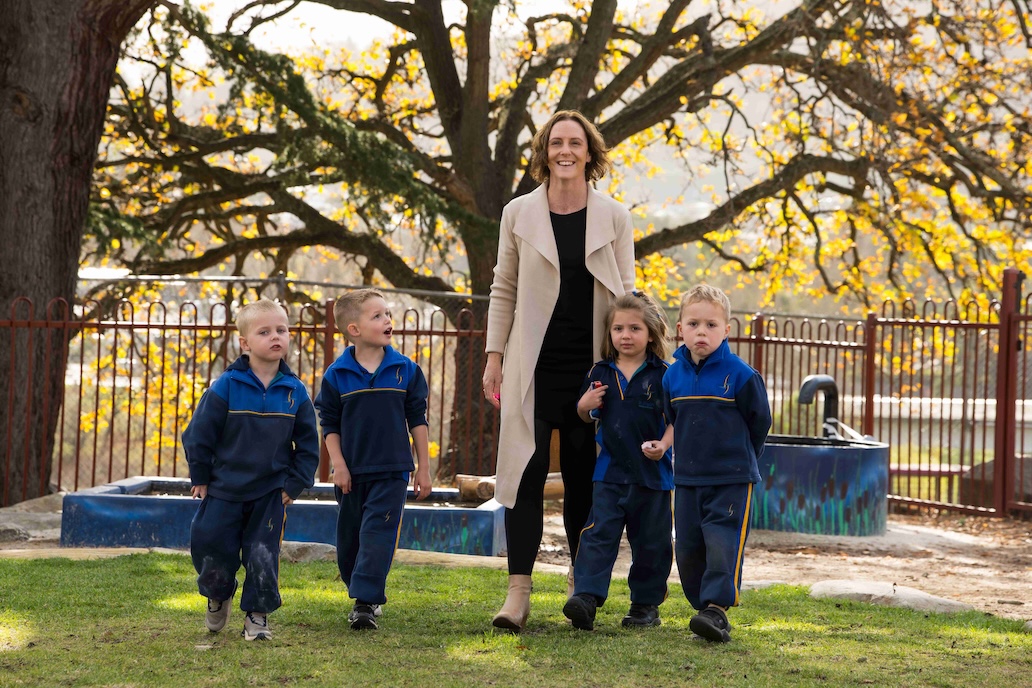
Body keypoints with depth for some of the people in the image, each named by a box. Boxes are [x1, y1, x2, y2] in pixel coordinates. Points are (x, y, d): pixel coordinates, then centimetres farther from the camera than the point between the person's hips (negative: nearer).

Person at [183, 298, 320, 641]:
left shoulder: (295, 392, -4)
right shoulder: (225, 388, -12)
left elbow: (308, 444, 5)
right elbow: (198, 434, -5)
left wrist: (294, 485, -1)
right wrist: (200, 478, -1)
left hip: (271, 494, 1)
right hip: (223, 490, -1)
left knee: (263, 555, -1)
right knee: (213, 549, 4)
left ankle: (257, 614, 14)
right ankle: (218, 596, 33)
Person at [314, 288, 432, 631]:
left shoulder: (406, 370, -1)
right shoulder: (336, 375, -2)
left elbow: (417, 420, 5)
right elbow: (329, 423, 4)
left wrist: (423, 468, 5)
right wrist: (337, 464, -4)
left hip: (391, 472, -1)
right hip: (352, 473, 1)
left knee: (377, 534, -11)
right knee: (349, 539, 10)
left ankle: (366, 602, -13)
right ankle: (371, 595, 28)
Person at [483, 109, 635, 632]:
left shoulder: (614, 218, 5)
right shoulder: (519, 214, 5)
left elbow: (625, 295, 8)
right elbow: (504, 291, 9)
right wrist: (494, 357, 4)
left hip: (591, 367, 1)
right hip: (534, 367, 0)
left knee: (583, 477, 5)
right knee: (526, 472, -7)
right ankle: (518, 592, -8)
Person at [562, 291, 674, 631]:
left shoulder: (662, 375, -4)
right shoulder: (600, 373, 6)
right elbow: (587, 417, 17)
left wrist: (663, 445, -19)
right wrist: (584, 406, -6)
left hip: (652, 473, -2)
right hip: (610, 471, 2)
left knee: (650, 542, 8)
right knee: (598, 534, -9)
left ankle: (646, 603, 20)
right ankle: (586, 597, -16)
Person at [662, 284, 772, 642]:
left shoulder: (740, 375, -11)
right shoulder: (673, 376, 2)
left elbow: (760, 421, 1)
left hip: (731, 480, -5)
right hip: (687, 479, 5)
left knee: (722, 544, -12)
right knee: (688, 549, 7)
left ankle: (717, 607, -12)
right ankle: (703, 606, 17)